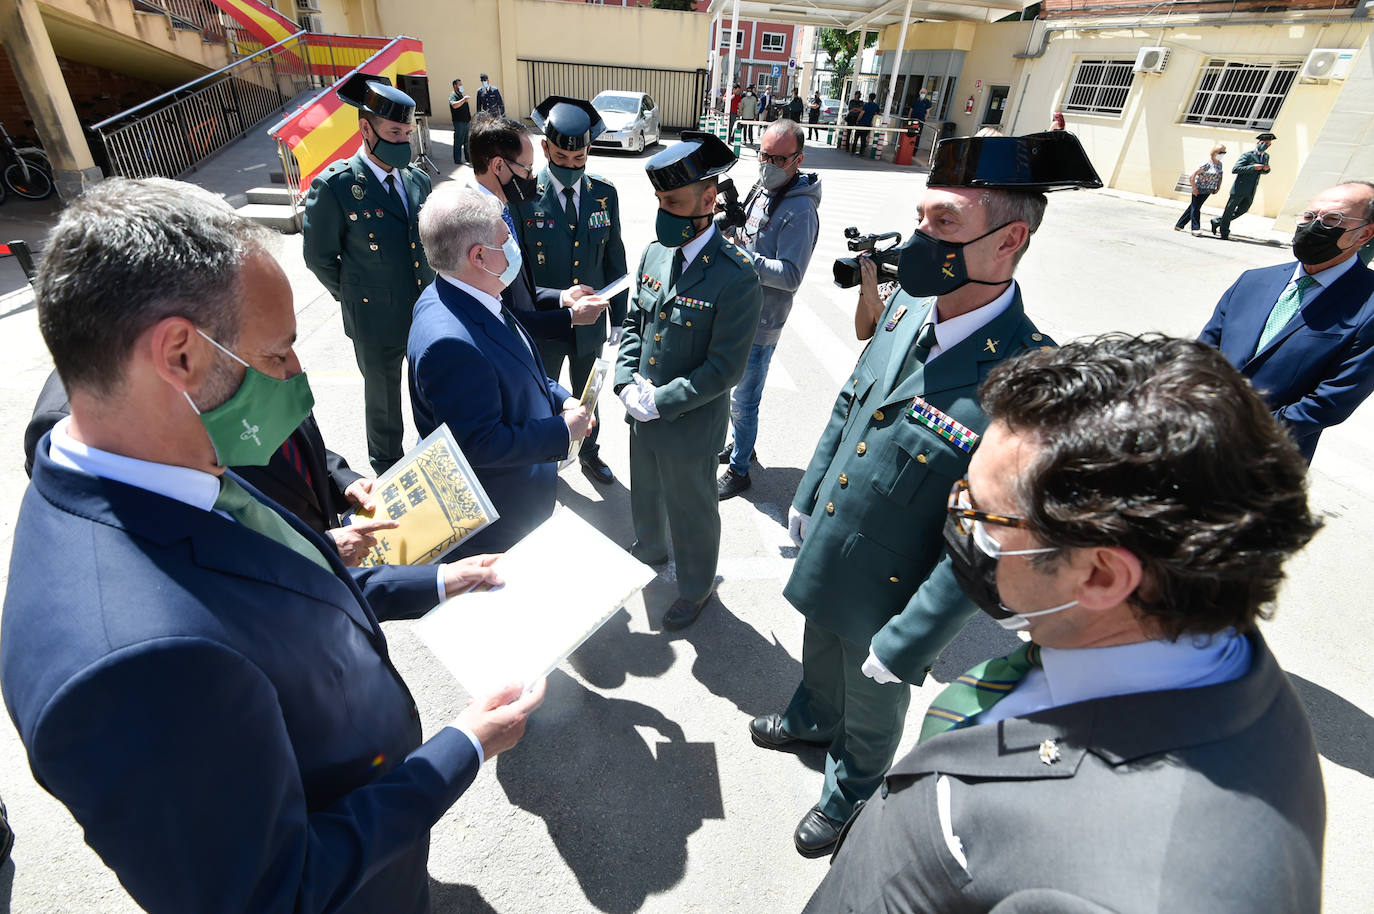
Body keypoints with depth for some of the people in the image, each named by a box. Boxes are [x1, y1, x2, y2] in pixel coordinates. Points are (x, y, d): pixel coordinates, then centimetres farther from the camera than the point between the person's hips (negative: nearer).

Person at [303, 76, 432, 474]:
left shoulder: (417, 179, 3)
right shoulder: (334, 186, -14)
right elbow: (319, 257, -5)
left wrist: (432, 290, 9)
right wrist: (353, 295, 2)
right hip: (377, 319, -4)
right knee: (383, 397, 14)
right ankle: (388, 471, 36)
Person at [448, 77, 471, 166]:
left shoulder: (463, 94, 18)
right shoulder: (453, 95, -8)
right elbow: (454, 105, -29)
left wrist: (470, 119, 23)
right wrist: (464, 99, -34)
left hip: (467, 122, 8)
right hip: (459, 122, -8)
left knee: (467, 142, 13)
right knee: (458, 142, -5)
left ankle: (468, 158, 21)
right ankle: (457, 160, -2)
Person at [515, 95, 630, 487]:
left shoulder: (604, 194, -3)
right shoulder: (523, 197, -14)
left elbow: (615, 260, 2)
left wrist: (619, 318, 3)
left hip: (590, 324, 3)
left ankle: (589, 454, 45)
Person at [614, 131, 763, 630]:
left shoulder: (736, 276, -23)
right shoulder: (655, 252, -2)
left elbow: (725, 368, -21)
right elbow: (634, 322, 7)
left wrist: (660, 402, -21)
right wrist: (627, 383, -7)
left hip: (690, 424, -6)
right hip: (642, 415, 7)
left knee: (692, 510, 15)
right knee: (645, 492, 28)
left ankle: (696, 587, 41)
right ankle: (649, 548, 58)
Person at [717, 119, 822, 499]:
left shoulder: (800, 210, -20)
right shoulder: (762, 189, 7)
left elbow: (790, 276, -25)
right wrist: (731, 225, 2)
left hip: (760, 323, -9)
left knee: (742, 400, 2)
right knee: (735, 391, 23)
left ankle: (739, 470, 20)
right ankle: (742, 445, 44)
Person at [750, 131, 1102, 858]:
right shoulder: (904, 310, -10)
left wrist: (903, 643, -18)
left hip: (887, 598, -5)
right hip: (825, 557, 6)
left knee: (872, 707, 25)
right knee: (819, 660, 33)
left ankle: (848, 790, 56)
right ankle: (811, 720, 66)